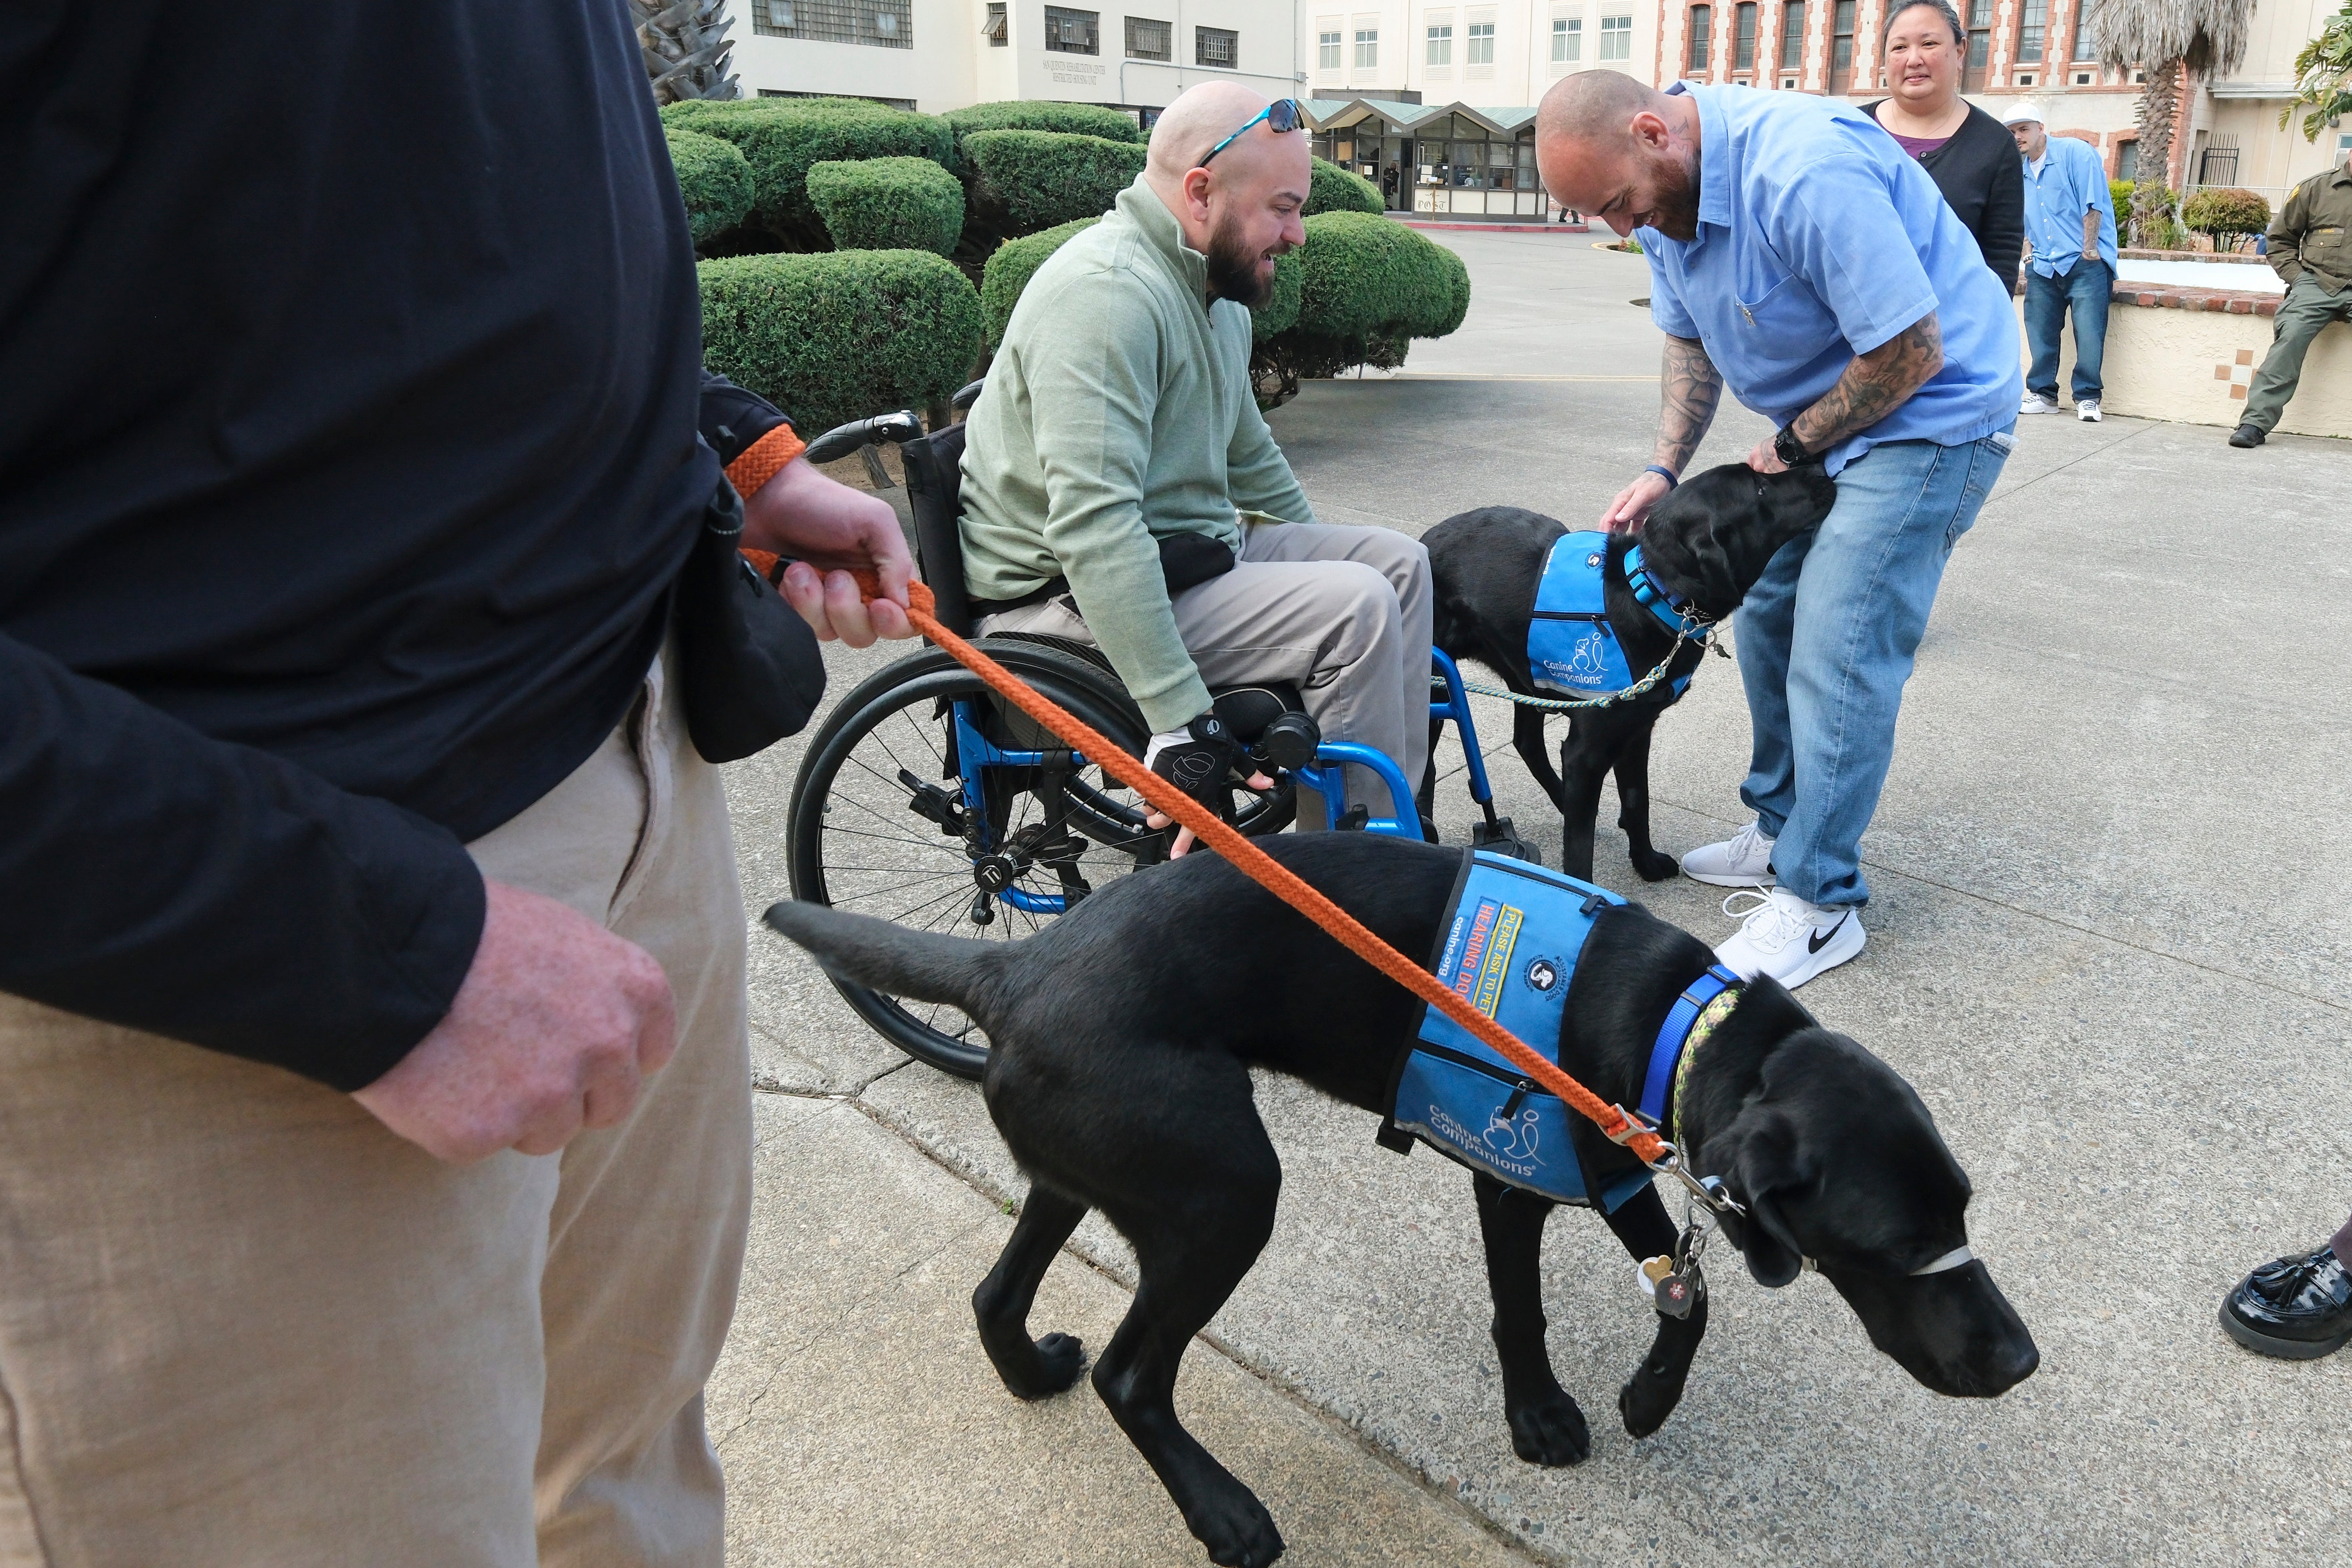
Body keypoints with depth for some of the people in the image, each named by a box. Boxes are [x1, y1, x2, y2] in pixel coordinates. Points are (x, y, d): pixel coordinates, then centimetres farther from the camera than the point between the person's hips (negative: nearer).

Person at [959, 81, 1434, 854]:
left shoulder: (1217, 290, 12)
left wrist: (1322, 561, 27)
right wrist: (1180, 722, -35)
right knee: (1358, 608, -21)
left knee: (1398, 562, 4)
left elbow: (1248, 455, 27)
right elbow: (1092, 528, -32)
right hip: (1073, 592, -10)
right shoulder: (1107, 293, -23)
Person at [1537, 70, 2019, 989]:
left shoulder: (1805, 174, -31)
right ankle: (1782, 833, 27)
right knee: (1769, 621, 11)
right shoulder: (1662, 193, -2)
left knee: (1835, 656, -13)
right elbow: (1689, 342, 12)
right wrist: (1663, 470, -1)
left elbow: (1911, 352, -27)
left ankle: (1818, 905, -3)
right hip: (1826, 420, 9)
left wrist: (1795, 446, -14)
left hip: (1930, 413, -9)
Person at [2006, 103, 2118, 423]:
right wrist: (2030, 254, 13)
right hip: (2043, 266, 6)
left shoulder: (2075, 153, -5)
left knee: (2089, 331, -8)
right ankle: (2043, 394, 14)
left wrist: (2088, 251, -14)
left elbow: (2093, 204, -11)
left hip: (2085, 263, -6)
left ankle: (2087, 397, -2)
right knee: (2040, 330, 4)